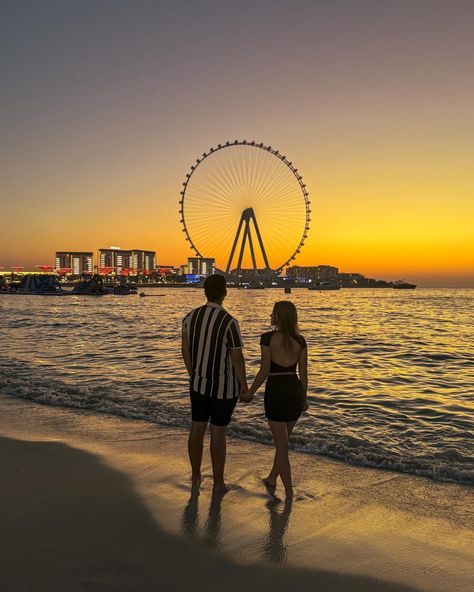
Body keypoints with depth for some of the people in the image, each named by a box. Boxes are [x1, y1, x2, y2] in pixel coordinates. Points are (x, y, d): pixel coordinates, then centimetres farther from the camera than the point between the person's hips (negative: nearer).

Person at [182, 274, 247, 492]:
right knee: (218, 432, 6)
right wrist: (244, 384, -2)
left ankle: (195, 475, 33)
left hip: (199, 383, 5)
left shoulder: (190, 317, -3)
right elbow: (237, 357, -16)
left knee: (197, 427, 17)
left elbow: (185, 349, 5)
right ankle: (218, 482, 19)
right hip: (224, 386, -5)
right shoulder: (229, 322, -21)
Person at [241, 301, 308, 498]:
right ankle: (272, 479, 37)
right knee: (284, 439, 22)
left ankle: (289, 493, 12)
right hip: (295, 391, 5)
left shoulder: (267, 338, -12)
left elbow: (264, 371, -11)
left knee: (282, 445, 6)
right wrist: (304, 397, 16)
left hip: (276, 392, -5)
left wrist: (250, 393, 2)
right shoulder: (300, 340, 1)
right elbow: (303, 372, 4)